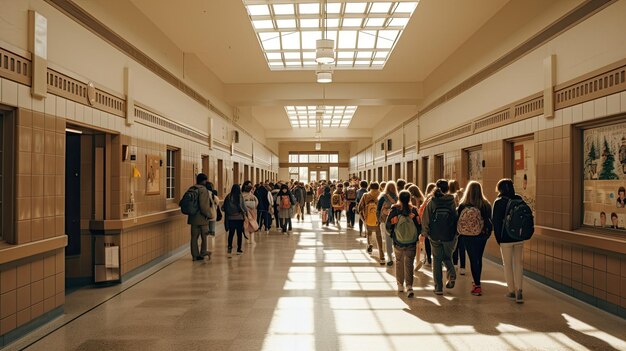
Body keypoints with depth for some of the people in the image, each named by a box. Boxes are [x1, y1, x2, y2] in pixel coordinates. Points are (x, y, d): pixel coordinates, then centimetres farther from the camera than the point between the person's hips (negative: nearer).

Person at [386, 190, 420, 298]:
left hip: (398, 242, 0)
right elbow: (419, 226, -1)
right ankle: (409, 286, -11)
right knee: (409, 264, 2)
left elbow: (388, 226, -4)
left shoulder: (395, 210, -9)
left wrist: (393, 234, 15)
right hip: (412, 243, 0)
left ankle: (400, 285, 24)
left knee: (399, 262, 16)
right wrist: (416, 237, 17)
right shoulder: (413, 210, -6)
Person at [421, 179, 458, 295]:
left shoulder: (431, 202, -6)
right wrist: (456, 233, 7)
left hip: (435, 237, 0)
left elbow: (425, 219, -3)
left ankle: (438, 287, 10)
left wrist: (425, 232, 8)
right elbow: (457, 218, -4)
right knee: (447, 257, 22)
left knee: (437, 260, 10)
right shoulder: (452, 202, -6)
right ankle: (452, 274, -5)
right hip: (450, 236, 0)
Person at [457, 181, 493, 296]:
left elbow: (458, 221, -6)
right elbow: (490, 220, 1)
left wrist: (459, 233, 8)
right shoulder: (486, 204, -6)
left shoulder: (463, 205, -12)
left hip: (468, 237, -3)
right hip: (482, 236, 3)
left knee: (473, 259, 3)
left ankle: (477, 285, 0)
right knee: (478, 258, 17)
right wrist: (487, 233, 13)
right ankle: (477, 282, 31)